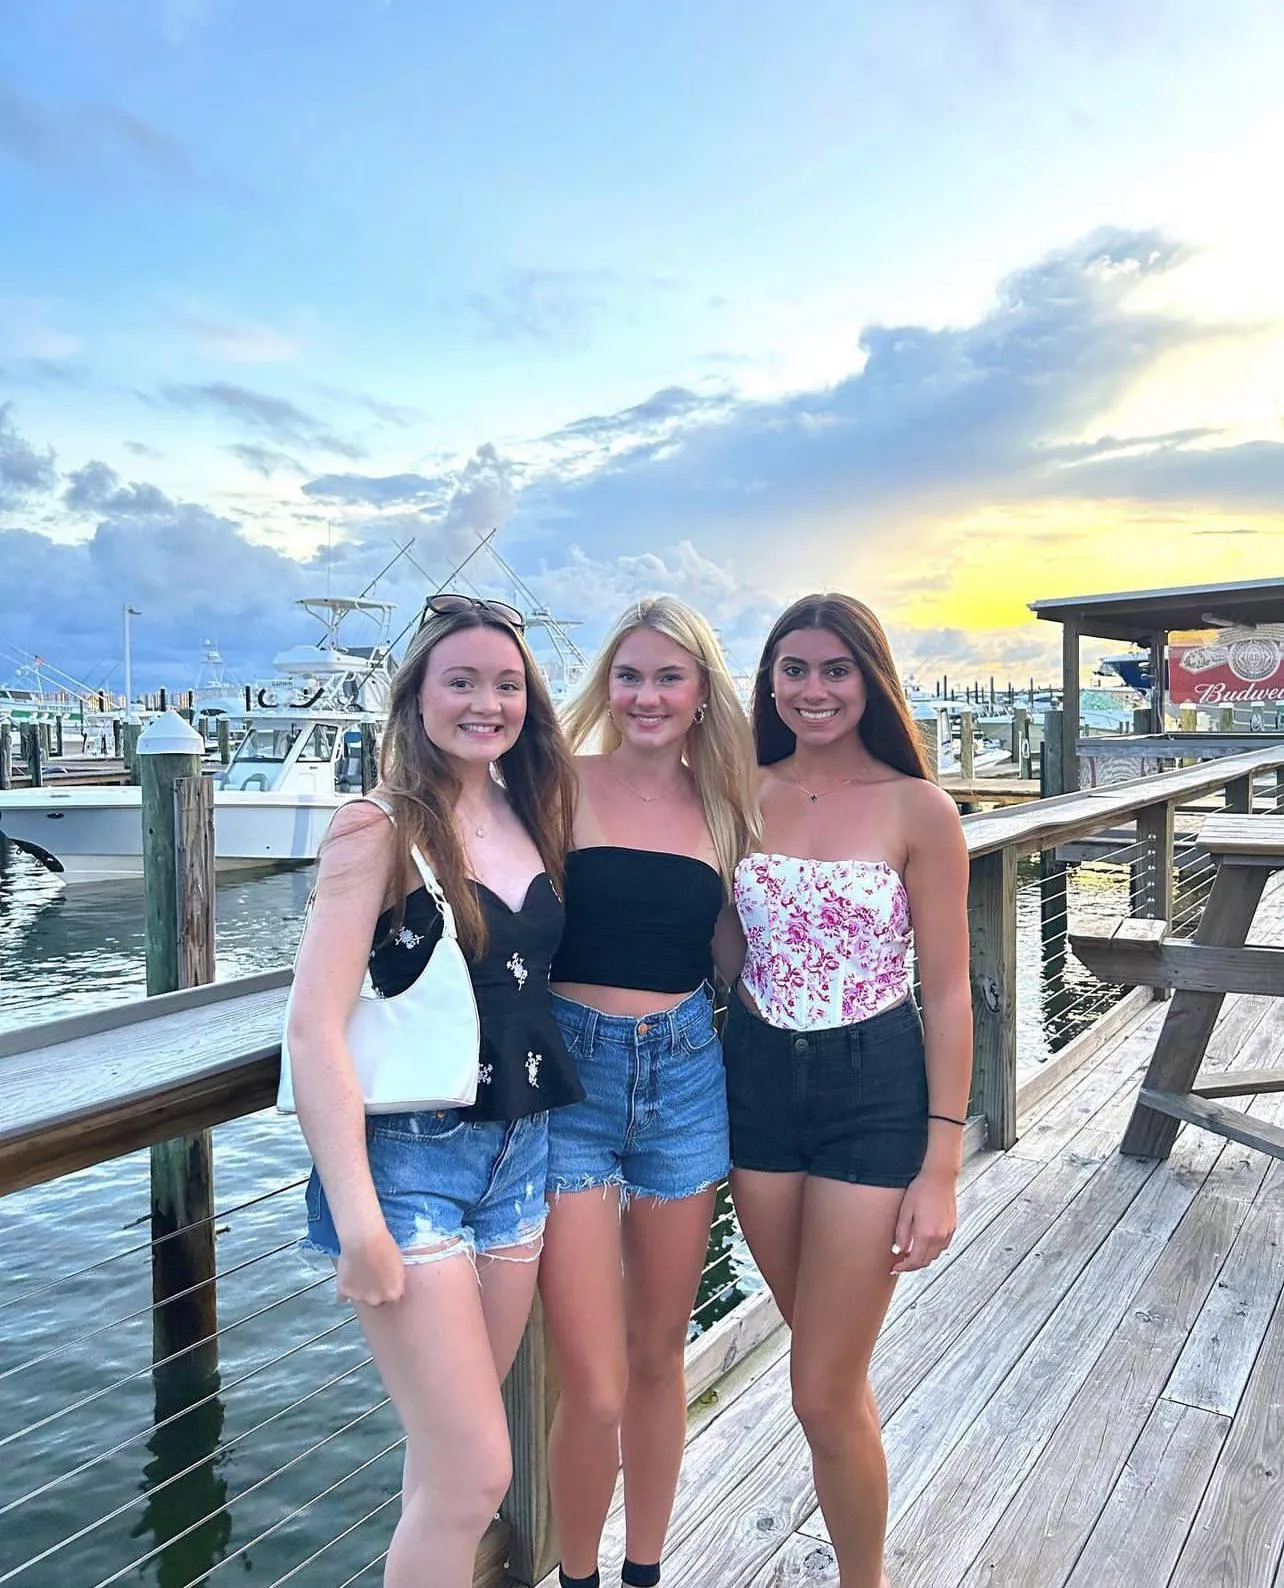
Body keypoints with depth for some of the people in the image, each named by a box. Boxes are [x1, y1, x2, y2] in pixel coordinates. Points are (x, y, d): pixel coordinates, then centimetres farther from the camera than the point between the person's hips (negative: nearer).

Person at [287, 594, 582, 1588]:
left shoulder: (528, 816, 6)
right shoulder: (381, 830, -13)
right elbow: (314, 1029, -17)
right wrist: (358, 1221, -19)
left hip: (518, 1152, 6)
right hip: (410, 1159, -6)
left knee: (449, 1451, 19)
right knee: (475, 1472, -2)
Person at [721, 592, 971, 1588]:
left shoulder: (917, 809, -9)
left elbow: (946, 992, -7)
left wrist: (941, 1166, -8)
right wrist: (717, 1084, 4)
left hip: (876, 1094, -3)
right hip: (759, 1086, 4)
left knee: (824, 1392, 2)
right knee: (829, 1363, 19)